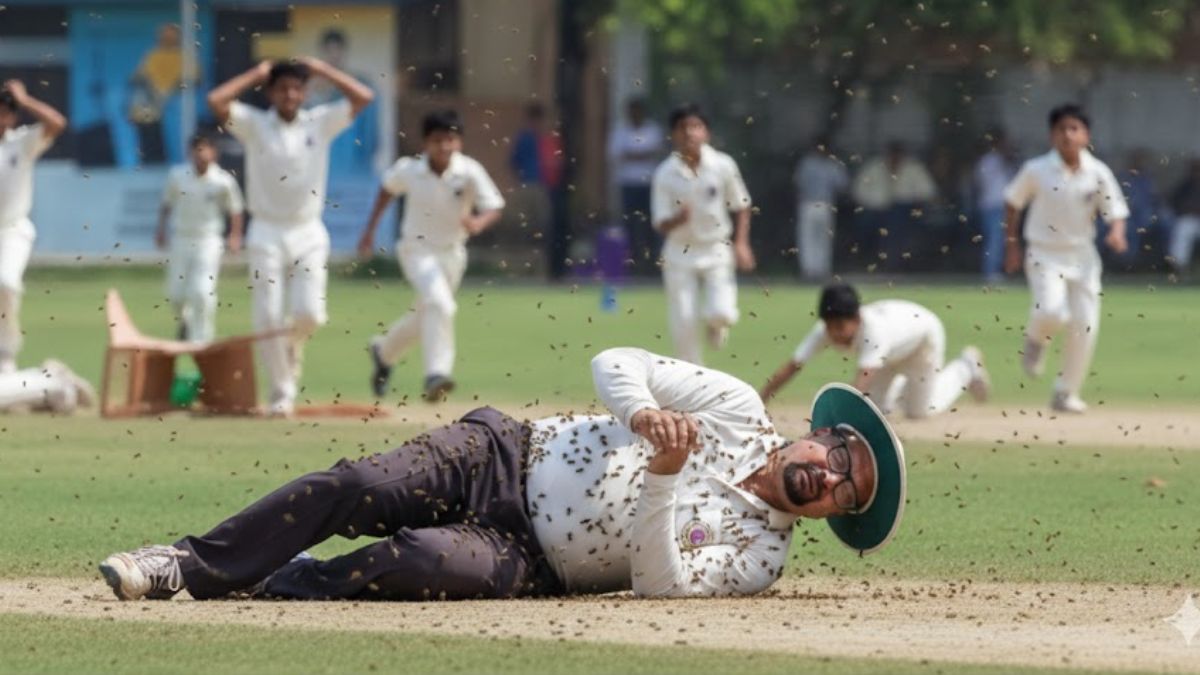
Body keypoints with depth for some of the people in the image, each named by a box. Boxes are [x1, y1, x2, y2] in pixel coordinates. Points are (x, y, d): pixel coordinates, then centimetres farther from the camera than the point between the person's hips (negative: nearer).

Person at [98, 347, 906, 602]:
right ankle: (192, 566, -11)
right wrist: (644, 415, -23)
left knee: (430, 563, -34)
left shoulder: (758, 557, -3)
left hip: (530, 560, -2)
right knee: (358, 487, -23)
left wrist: (665, 479, -32)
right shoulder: (738, 410, 3)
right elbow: (617, 362, -1)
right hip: (509, 455, 2)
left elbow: (656, 581, -19)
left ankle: (277, 589, -14)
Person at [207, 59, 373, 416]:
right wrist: (256, 75, -2)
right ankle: (282, 391, 8)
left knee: (309, 313, -12)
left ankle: (291, 345, 23)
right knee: (268, 319, -5)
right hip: (267, 234, -1)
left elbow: (363, 96, -3)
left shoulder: (321, 122, 6)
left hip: (309, 233, 1)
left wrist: (321, 69, 2)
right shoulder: (254, 124, 1)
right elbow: (216, 100, -12)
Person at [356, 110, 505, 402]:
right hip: (417, 249, -3)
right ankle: (436, 374, -32)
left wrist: (478, 223, -45)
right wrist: (370, 229, 8)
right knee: (439, 303, -29)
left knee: (426, 318, 20)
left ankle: (384, 352, 48)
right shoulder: (408, 169, -15)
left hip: (452, 252, 3)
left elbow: (493, 208, -23)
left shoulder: (469, 172, -19)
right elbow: (388, 189, 6)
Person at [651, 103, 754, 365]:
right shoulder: (665, 174, -11)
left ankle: (715, 324, 21)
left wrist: (741, 243, -6)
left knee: (721, 312, -17)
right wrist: (679, 218, -32)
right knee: (683, 323, -2)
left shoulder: (723, 165, -9)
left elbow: (742, 207, 4)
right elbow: (661, 225, -10)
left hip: (716, 251, 0)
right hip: (680, 254, 0)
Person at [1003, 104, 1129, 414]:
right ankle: (1035, 341, 12)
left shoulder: (1098, 173, -5)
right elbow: (1013, 202, 4)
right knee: (1051, 312, -25)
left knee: (1086, 324, -2)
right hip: (1044, 254, -3)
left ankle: (1066, 392, 13)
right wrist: (1012, 244, 2)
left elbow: (1116, 210, 0)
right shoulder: (1036, 170, -9)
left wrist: (1116, 232, -21)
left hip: (1082, 255, 3)